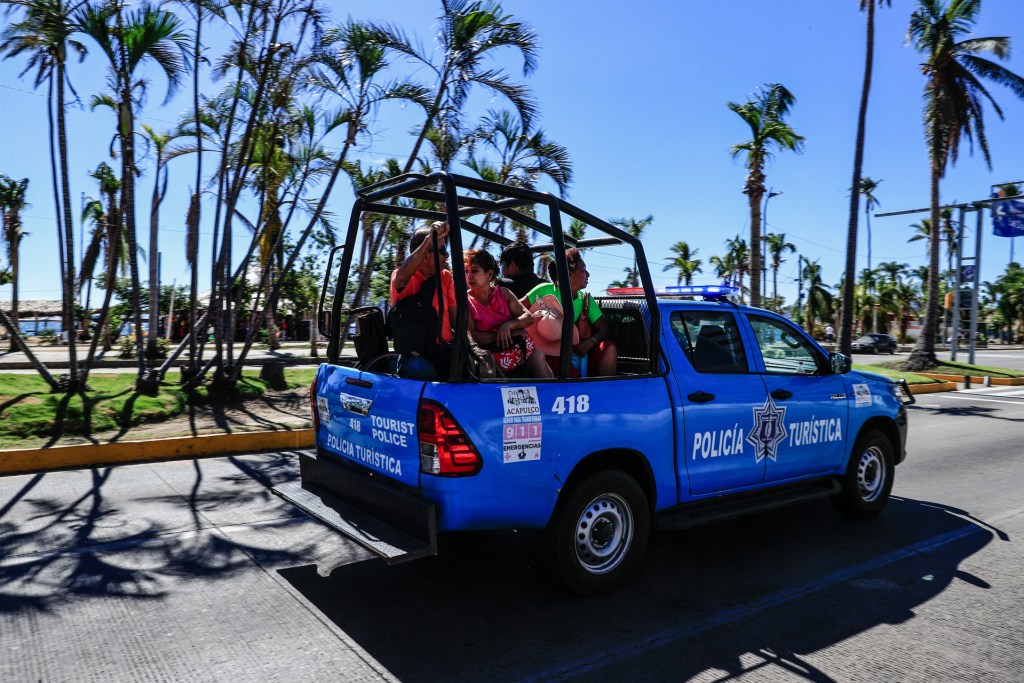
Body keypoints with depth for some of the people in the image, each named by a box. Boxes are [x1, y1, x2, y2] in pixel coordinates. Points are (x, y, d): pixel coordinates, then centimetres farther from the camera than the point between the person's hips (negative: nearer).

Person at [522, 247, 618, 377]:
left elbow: (603, 328, 5)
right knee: (572, 374, -35)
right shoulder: (546, 291, -6)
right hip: (552, 354, -5)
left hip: (578, 351, 5)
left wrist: (590, 342, -15)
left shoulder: (586, 299, 7)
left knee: (609, 348, -18)